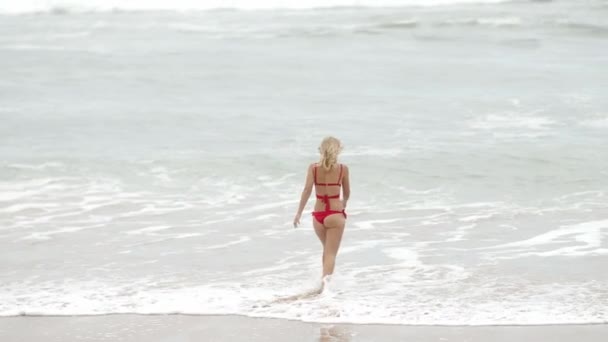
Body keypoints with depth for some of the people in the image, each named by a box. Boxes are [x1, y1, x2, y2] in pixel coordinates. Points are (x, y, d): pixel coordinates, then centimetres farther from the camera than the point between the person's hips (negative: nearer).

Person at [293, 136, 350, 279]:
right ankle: (325, 281, -24)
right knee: (331, 253, -4)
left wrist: (299, 213, -11)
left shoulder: (313, 168, 0)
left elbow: (307, 189, -11)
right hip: (335, 214, -3)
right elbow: (347, 192, 9)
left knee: (327, 250, 25)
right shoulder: (343, 168, -1)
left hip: (318, 215, 3)